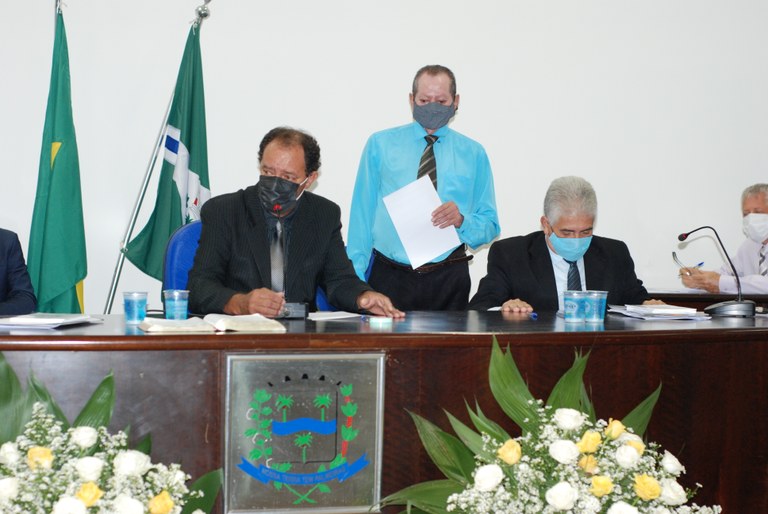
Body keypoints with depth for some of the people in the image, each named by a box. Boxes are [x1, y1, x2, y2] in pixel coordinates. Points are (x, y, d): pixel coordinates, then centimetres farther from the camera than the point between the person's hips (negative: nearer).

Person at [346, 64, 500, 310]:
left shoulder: (473, 154, 8)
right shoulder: (380, 145, 6)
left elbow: (489, 226, 7)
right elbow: (362, 212, 4)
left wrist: (461, 220, -15)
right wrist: (356, 276, -2)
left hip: (448, 281, 1)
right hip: (388, 277, -1)